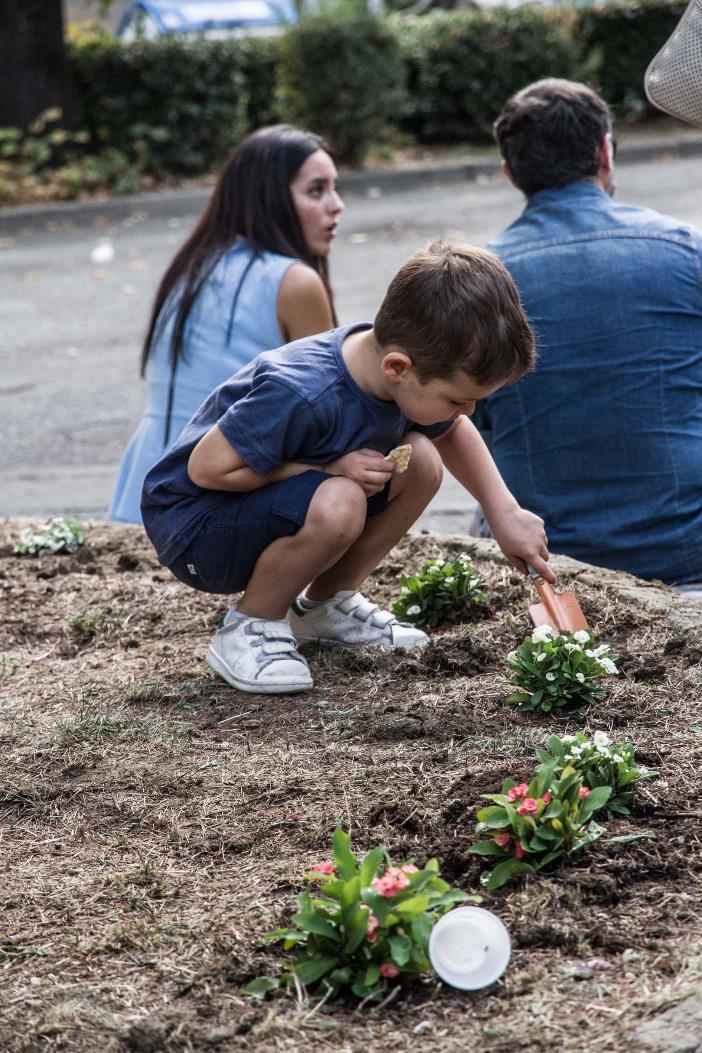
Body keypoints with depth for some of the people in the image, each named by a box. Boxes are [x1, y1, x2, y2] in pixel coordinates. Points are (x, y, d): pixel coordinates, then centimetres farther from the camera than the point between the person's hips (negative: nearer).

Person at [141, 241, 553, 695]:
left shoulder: (403, 368, -10)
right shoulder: (302, 397, -36)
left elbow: (452, 432, 13)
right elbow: (207, 467, -27)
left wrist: (505, 514, 4)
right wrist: (328, 468, -27)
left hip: (273, 499, 8)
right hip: (192, 523, -8)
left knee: (421, 462, -8)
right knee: (337, 505, -35)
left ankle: (324, 605, 9)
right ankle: (250, 630, -10)